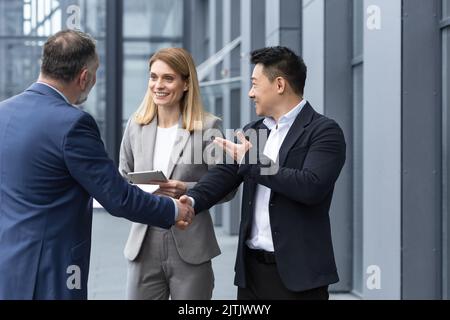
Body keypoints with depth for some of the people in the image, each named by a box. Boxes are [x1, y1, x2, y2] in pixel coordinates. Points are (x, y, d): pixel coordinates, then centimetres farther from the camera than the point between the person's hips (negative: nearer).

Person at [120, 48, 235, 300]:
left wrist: (186, 190, -19)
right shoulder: (136, 125, 6)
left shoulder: (208, 126, -5)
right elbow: (124, 176, 16)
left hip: (190, 250, -3)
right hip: (144, 247, 3)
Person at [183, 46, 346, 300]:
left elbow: (311, 187, -21)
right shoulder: (253, 131, 14)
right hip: (251, 267, 6)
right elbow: (225, 174, 5)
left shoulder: (324, 131, -8)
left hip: (298, 271, -6)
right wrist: (191, 201, -14)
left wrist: (252, 160, -15)